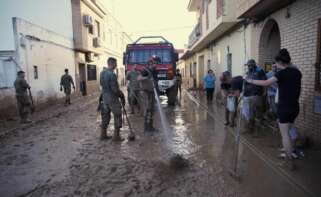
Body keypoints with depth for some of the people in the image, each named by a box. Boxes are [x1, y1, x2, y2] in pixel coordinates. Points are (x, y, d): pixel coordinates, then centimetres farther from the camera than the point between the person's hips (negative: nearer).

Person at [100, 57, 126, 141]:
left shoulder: (102, 72, 5)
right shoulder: (112, 74, -21)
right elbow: (115, 89, -21)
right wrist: (122, 95, -6)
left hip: (105, 97, 8)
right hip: (113, 99, -8)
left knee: (105, 116, 17)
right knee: (117, 117, 3)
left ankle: (103, 134, 24)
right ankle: (116, 136, 7)